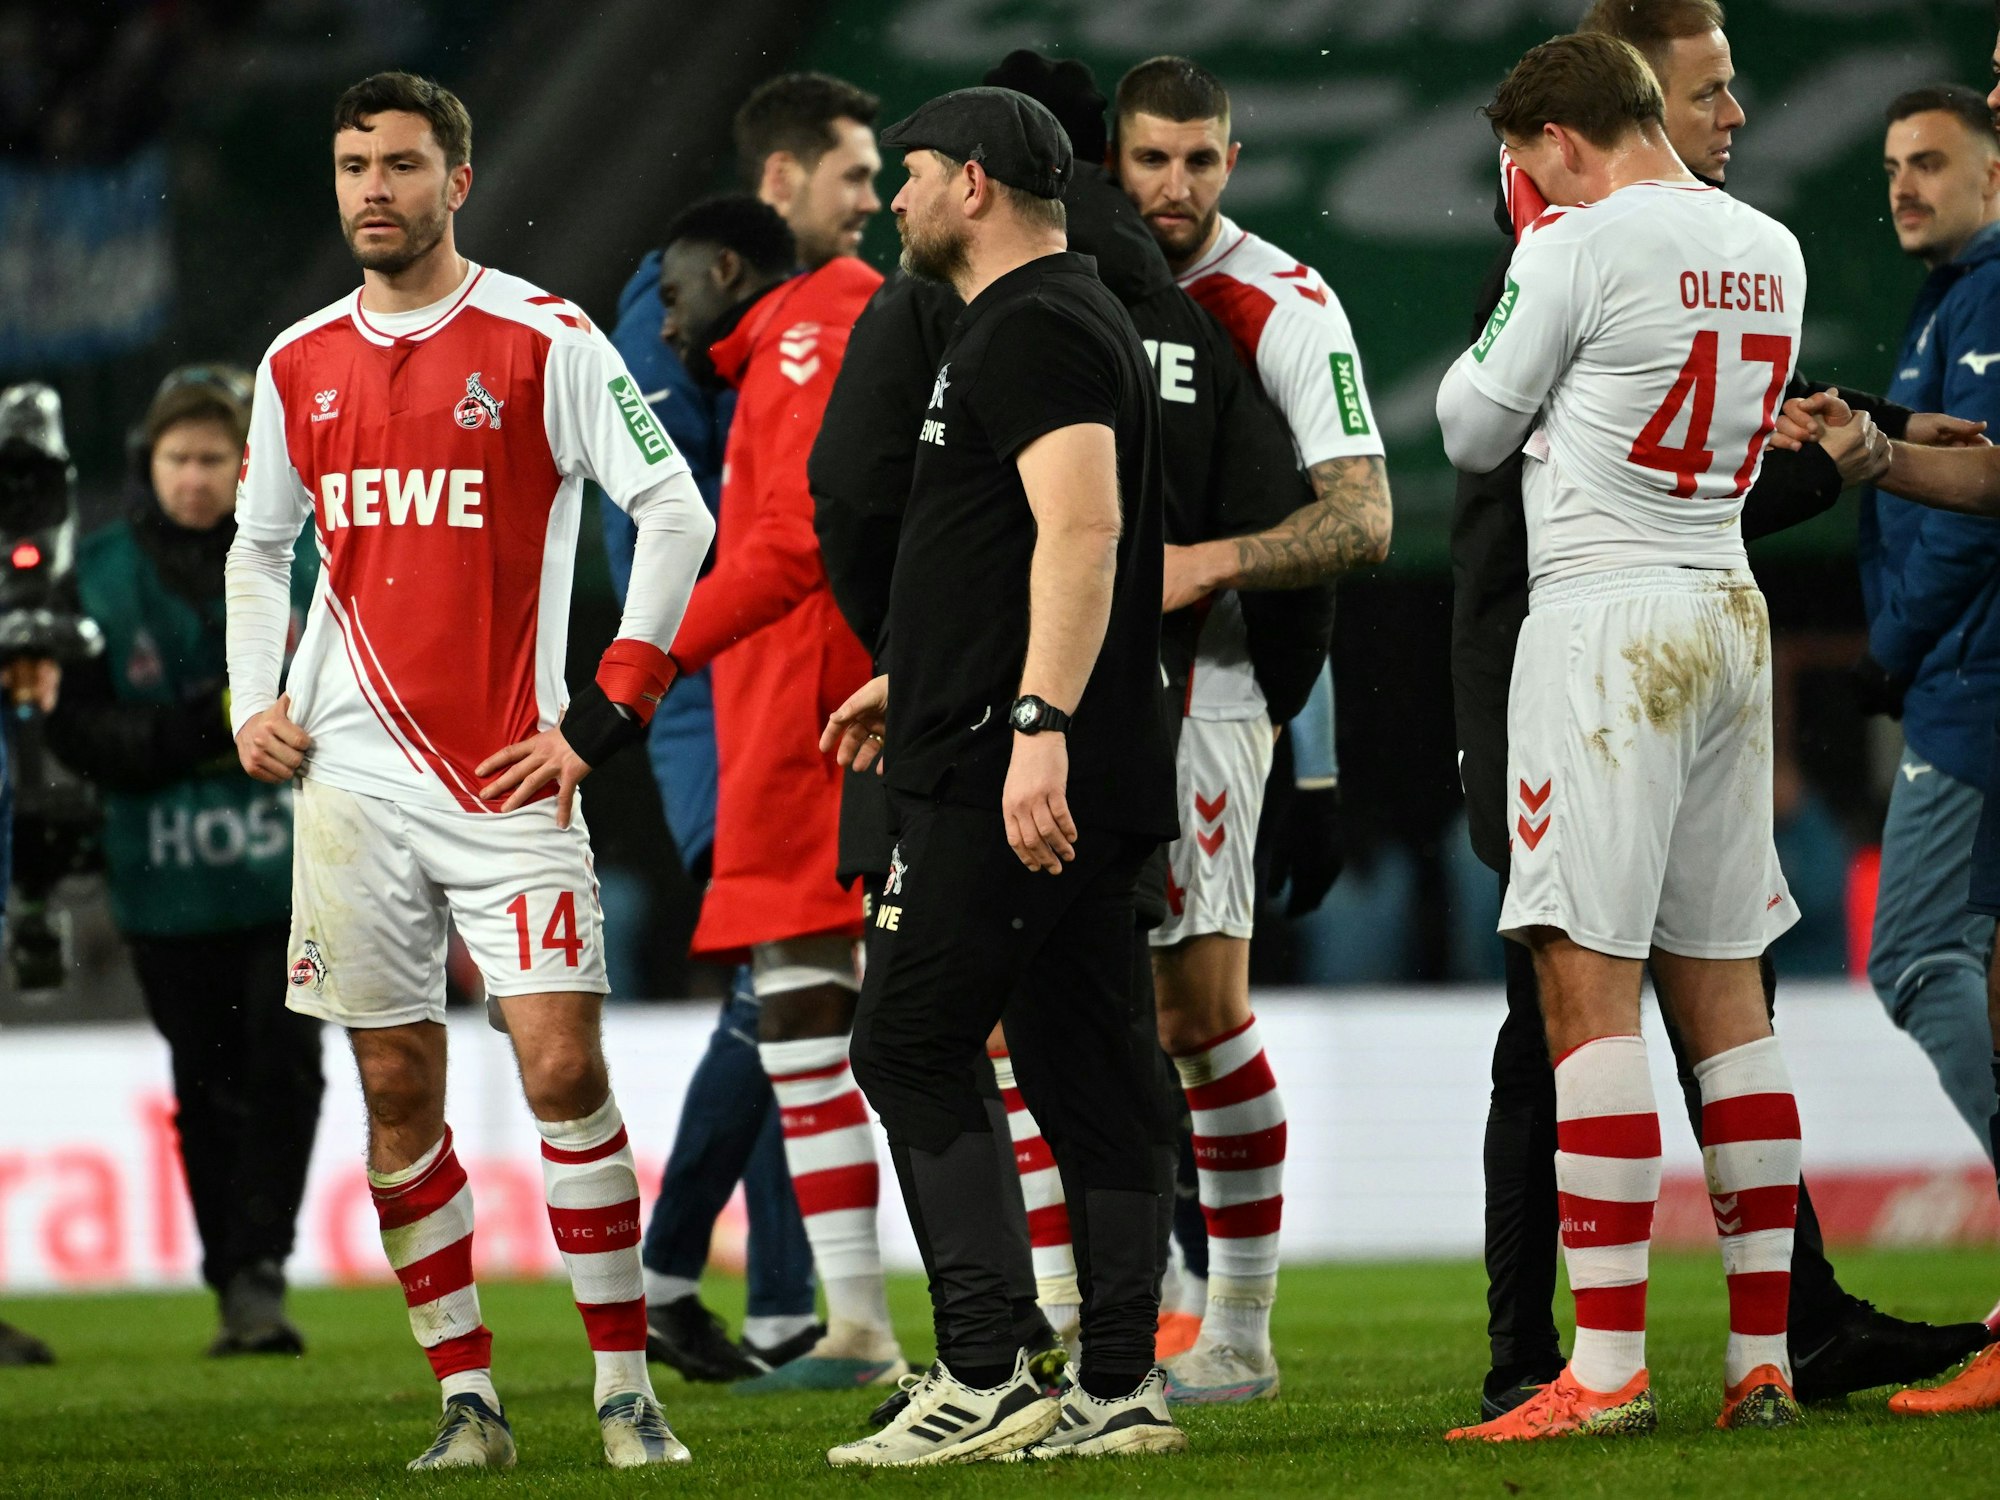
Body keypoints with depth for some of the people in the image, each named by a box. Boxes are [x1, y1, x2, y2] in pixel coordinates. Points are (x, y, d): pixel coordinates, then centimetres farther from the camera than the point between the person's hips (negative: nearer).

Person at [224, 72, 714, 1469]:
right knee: (399, 1089, 3)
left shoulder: (543, 342, -4)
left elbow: (676, 513, -6)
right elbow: (260, 543, 24)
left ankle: (627, 1390, -3)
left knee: (564, 1065, -11)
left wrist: (607, 711, -9)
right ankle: (467, 1396, 10)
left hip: (512, 771, -4)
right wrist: (255, 698, 8)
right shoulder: (301, 364, 11)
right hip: (356, 777, 4)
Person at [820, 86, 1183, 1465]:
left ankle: (985, 1380, -11)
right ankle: (1120, 1390, 7)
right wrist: (915, 681, 42)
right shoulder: (1068, 320, 22)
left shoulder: (1034, 331, -11)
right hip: (1085, 781, 10)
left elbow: (1082, 528, -24)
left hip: (1009, 780, -10)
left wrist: (1037, 721, -32)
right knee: (1089, 1074, 8)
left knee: (912, 1050, -7)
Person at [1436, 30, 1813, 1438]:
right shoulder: (1772, 251, 10)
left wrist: (1514, 285, 16)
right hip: (1729, 612, 7)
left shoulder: (1579, 249, -11)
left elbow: (1472, 432, 0)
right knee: (1724, 992, 10)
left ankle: (1608, 1365, -13)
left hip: (1604, 619, -7)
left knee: (1589, 986, -8)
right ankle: (1763, 1357, 9)